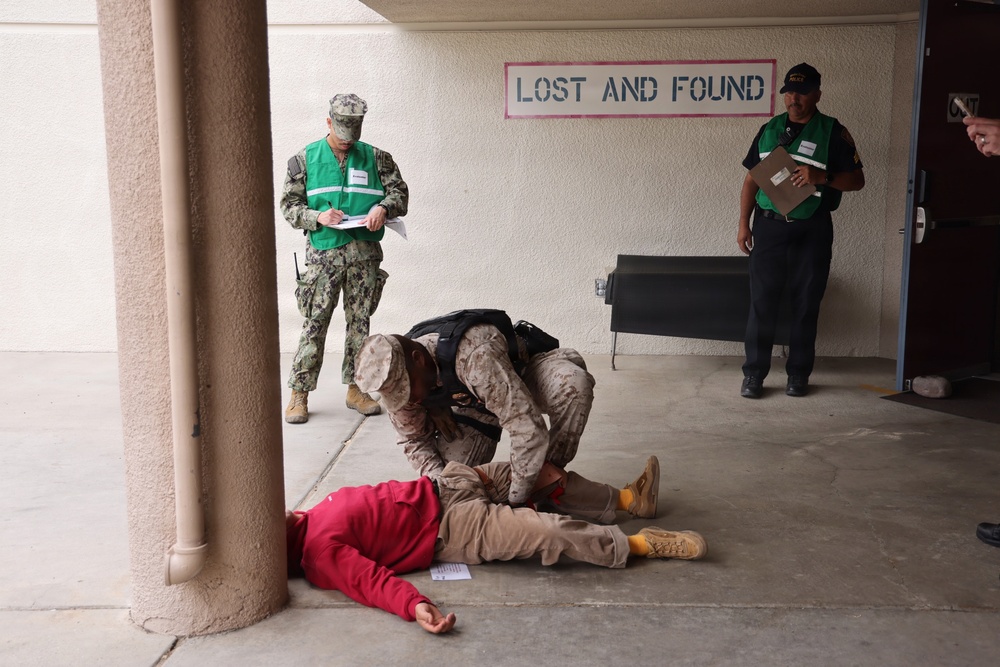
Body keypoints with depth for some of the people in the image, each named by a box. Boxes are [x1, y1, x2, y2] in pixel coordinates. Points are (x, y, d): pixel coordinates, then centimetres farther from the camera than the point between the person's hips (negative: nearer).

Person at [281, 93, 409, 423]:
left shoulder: (375, 157, 9)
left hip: (365, 253, 2)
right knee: (314, 324, -4)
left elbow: (400, 192, 9)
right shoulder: (305, 159, 6)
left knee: (360, 321, 8)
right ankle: (299, 394, 4)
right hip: (324, 252, -2)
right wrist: (318, 217, -14)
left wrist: (383, 207, -13)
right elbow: (289, 205, 5)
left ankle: (356, 388, 19)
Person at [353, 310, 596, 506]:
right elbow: (414, 439, -7)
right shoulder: (398, 377, -24)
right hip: (473, 398, 5)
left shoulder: (474, 355, -45)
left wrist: (515, 500, -36)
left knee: (574, 384, -37)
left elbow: (529, 428, -45)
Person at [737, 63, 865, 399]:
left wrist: (822, 176, -18)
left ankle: (798, 374, 14)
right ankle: (754, 373, 5)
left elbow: (857, 179, 0)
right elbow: (751, 179, 12)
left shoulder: (833, 132, 1)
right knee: (762, 301, -1)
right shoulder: (769, 129, 10)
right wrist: (743, 224, 5)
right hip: (769, 226, 2)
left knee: (806, 303, 4)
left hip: (812, 230, -1)